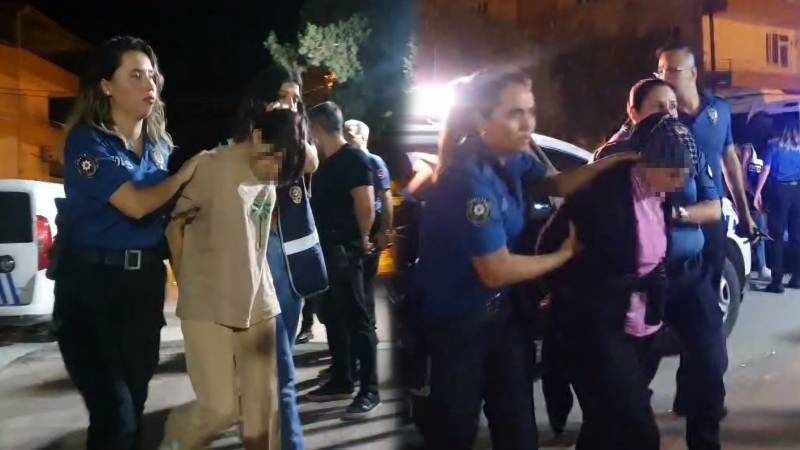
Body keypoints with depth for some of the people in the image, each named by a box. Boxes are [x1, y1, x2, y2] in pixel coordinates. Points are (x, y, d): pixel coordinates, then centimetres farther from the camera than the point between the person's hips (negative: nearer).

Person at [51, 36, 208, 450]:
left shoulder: (160, 144, 10)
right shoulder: (88, 141, -9)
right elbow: (136, 204, -19)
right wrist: (184, 175, -6)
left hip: (145, 281, 6)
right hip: (92, 283, -6)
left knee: (135, 404, 13)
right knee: (115, 416, -8)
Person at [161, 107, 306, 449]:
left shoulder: (269, 178, 6)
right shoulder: (213, 168, -12)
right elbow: (174, 225, -5)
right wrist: (189, 285, 2)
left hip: (258, 306, 6)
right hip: (209, 308, -6)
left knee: (264, 406, 4)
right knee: (221, 409, -3)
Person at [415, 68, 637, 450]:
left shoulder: (509, 159, -3)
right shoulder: (470, 180, -31)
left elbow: (553, 185, 9)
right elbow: (497, 271, -27)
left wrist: (610, 163, -10)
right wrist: (565, 253, -12)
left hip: (502, 309, 8)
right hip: (458, 320, -8)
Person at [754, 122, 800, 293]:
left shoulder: (774, 145, 4)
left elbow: (766, 170, -3)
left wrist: (758, 192, -3)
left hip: (779, 191, -3)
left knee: (777, 236, -3)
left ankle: (777, 281, -6)